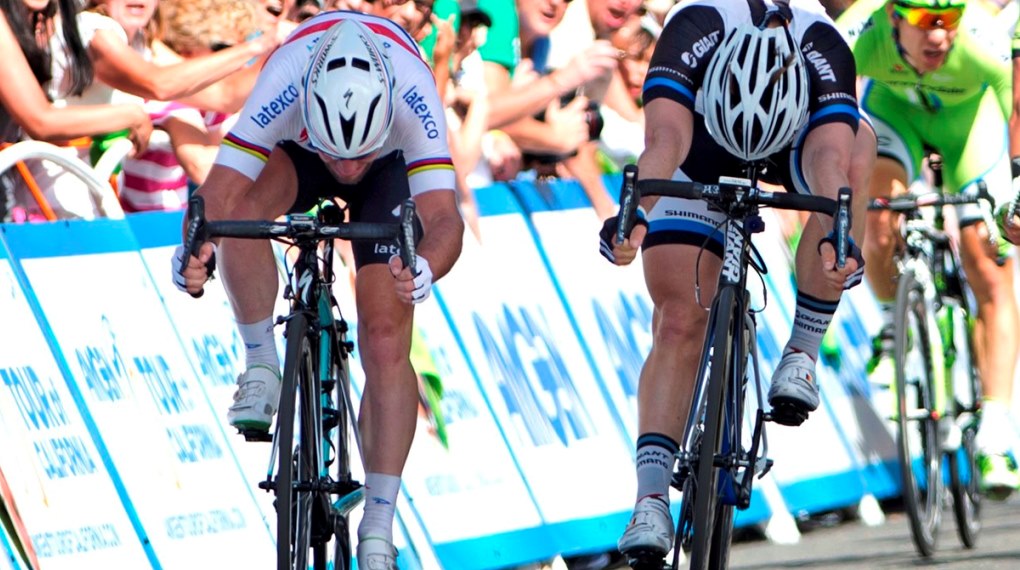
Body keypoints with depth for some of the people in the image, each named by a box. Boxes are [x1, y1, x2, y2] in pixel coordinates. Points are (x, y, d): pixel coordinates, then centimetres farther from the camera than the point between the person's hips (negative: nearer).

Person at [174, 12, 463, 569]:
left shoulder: (413, 94, -41)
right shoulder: (282, 84, -40)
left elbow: (444, 216, -47)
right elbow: (217, 194, -42)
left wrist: (424, 270, -68)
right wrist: (193, 254, -63)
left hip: (392, 165, 0)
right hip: (296, 151, 0)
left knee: (385, 341, -12)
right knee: (247, 203, -35)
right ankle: (262, 369, -17)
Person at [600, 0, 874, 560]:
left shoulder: (824, 51, -39)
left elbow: (830, 161, -52)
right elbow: (664, 140, -52)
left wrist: (838, 239, -71)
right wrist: (632, 215, -70)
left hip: (795, 141, 0)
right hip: (700, 151, 0)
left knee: (854, 150, -36)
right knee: (678, 322, -15)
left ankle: (802, 352, -25)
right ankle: (651, 498, -13)